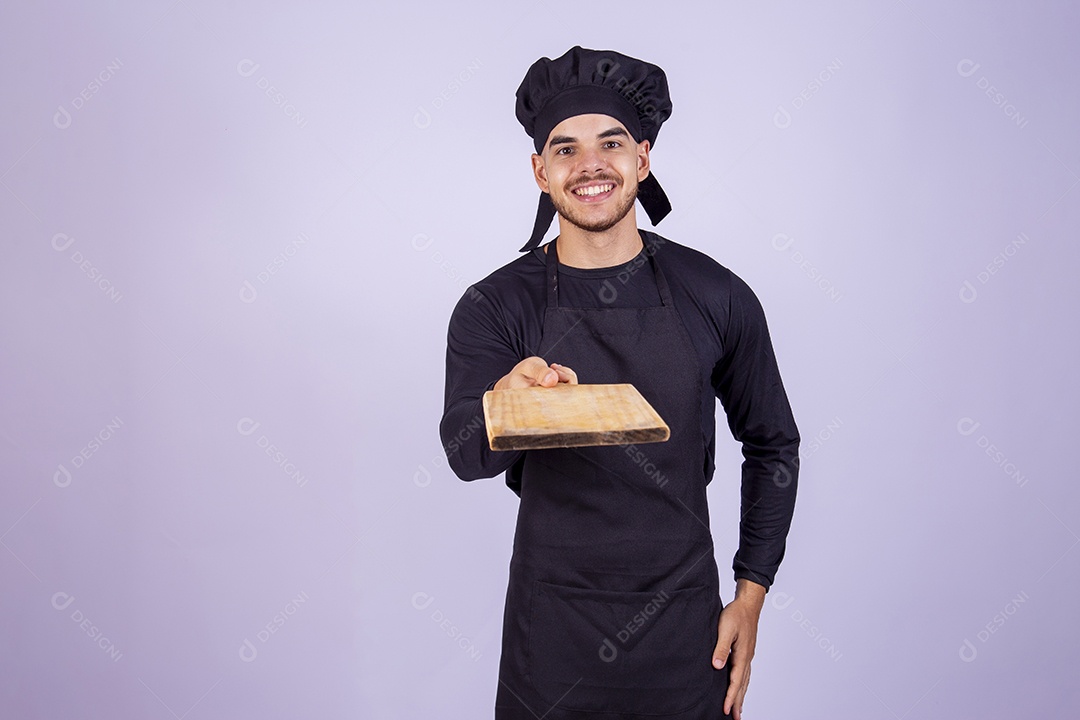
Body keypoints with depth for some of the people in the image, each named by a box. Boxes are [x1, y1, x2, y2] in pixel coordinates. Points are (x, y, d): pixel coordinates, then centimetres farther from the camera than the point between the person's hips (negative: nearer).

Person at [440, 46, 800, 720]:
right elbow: (465, 454, -22)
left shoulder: (716, 297, -5)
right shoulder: (495, 307, -7)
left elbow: (773, 443, 6)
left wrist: (752, 593, 2)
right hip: (552, 632, 0)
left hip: (684, 630, 1)